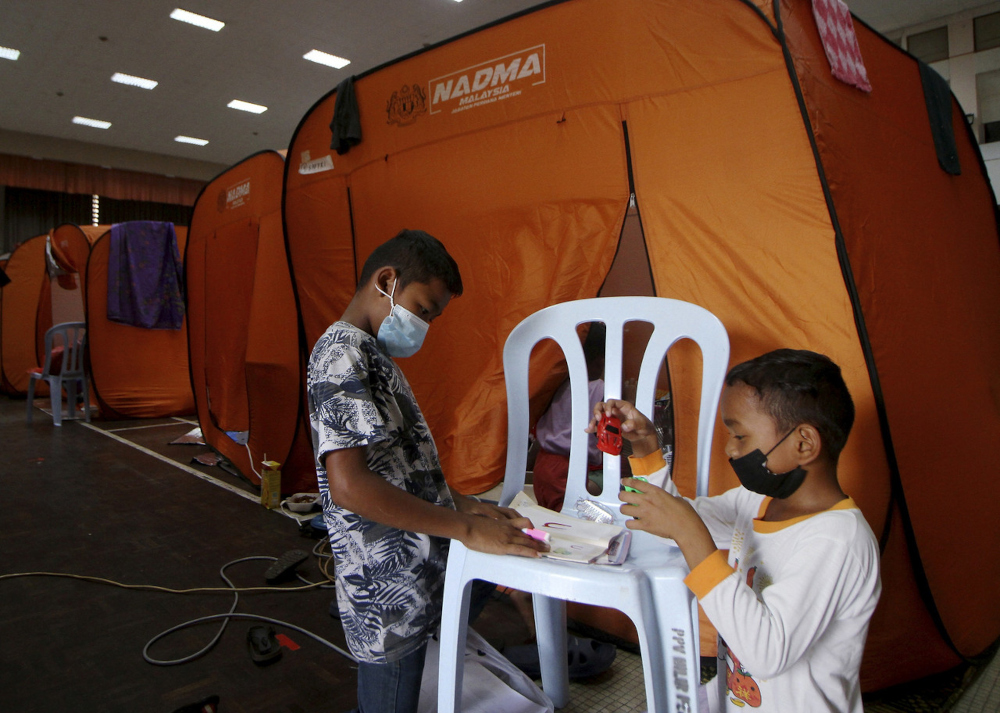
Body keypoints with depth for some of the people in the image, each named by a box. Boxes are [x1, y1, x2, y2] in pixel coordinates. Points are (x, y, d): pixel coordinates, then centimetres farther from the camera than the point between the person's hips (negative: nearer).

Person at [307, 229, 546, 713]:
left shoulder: (373, 355, 13)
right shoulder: (342, 356, -19)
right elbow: (350, 485, -29)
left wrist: (462, 505, 6)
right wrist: (465, 528, -25)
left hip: (415, 573, 9)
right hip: (390, 590, -9)